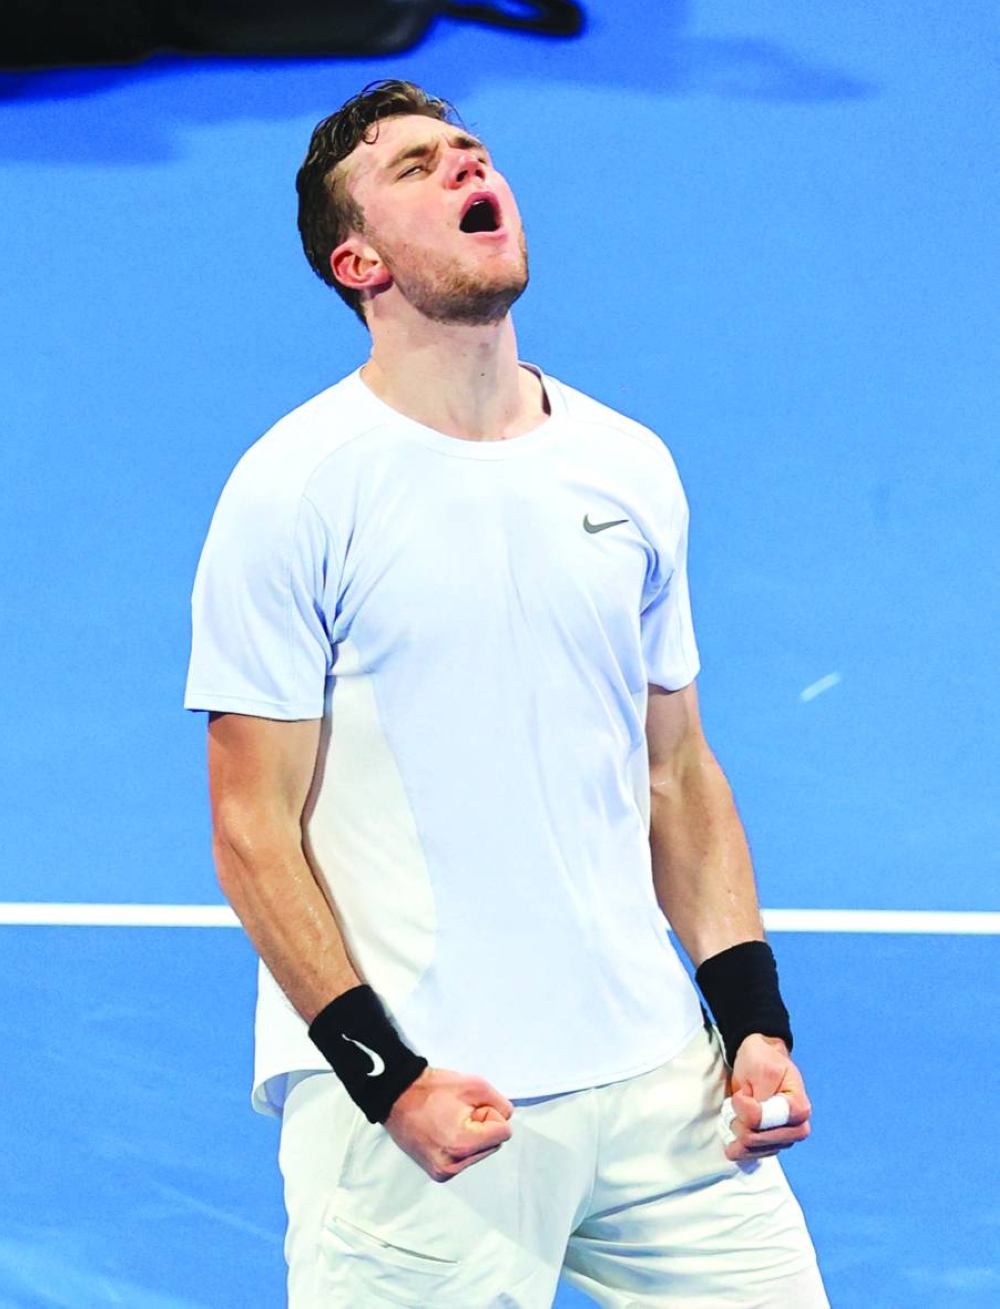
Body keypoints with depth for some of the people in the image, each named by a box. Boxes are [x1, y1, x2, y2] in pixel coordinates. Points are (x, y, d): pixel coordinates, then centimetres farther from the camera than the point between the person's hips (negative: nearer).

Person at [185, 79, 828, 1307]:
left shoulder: (630, 466, 9)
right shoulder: (293, 491, -6)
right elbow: (253, 830, -7)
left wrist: (755, 1018, 6)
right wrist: (387, 1077, -14)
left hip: (659, 1079, 5)